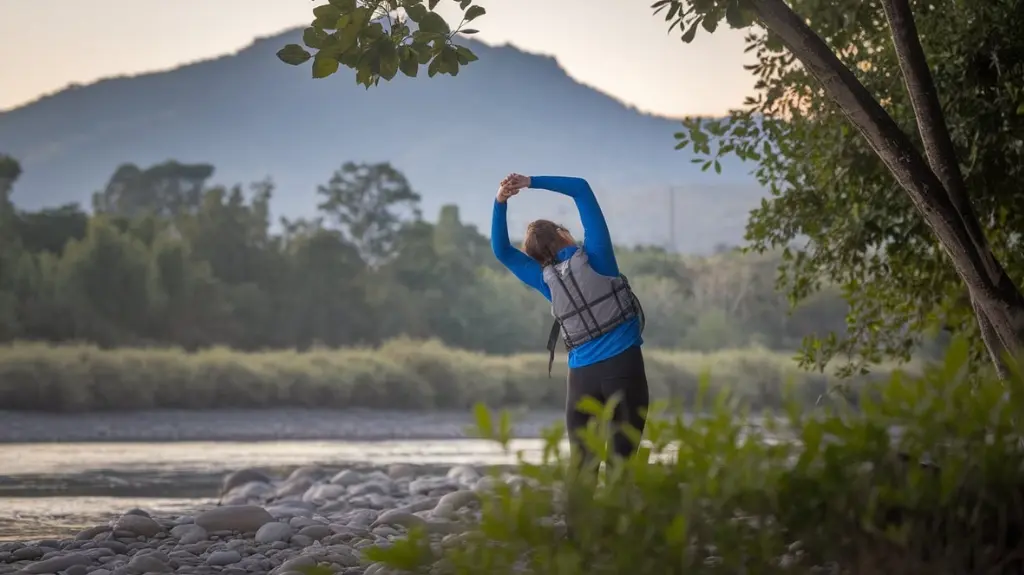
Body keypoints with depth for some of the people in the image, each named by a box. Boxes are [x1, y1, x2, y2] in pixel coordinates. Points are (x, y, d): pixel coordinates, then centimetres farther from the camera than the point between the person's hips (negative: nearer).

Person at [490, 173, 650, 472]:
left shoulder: (546, 279, 5)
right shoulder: (593, 254, -1)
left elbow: (502, 251, 16)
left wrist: (501, 202, 6)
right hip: (623, 364, -3)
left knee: (581, 465, 8)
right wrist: (531, 182, 6)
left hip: (582, 374, 3)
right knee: (622, 458, -3)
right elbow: (581, 188, 6)